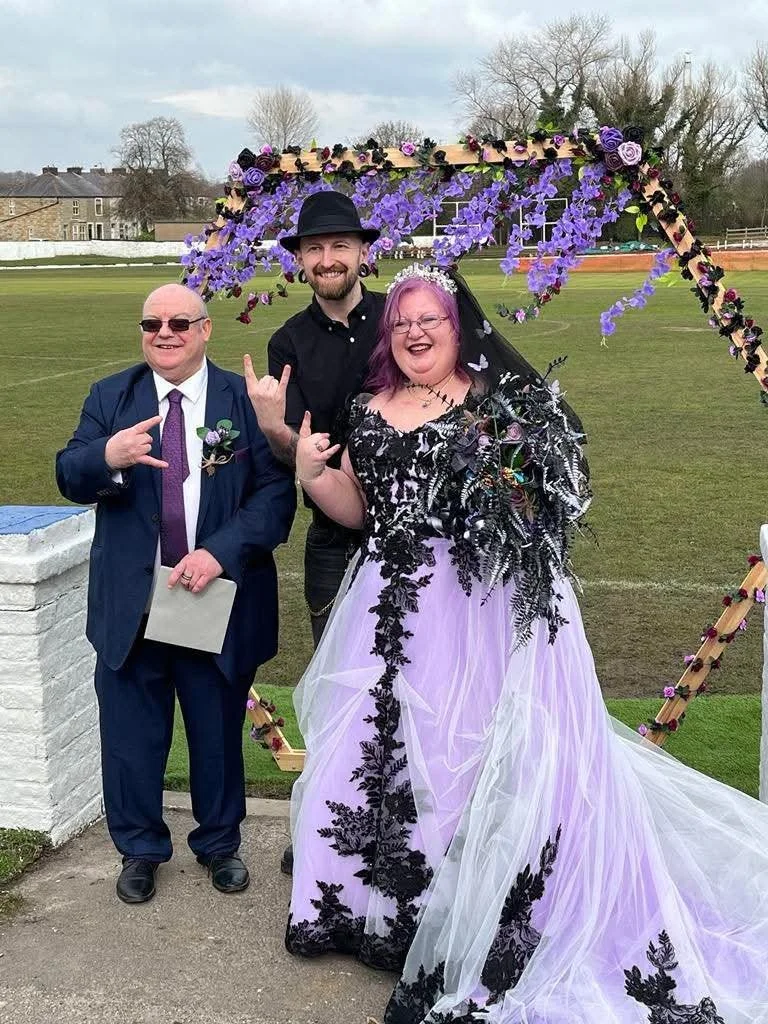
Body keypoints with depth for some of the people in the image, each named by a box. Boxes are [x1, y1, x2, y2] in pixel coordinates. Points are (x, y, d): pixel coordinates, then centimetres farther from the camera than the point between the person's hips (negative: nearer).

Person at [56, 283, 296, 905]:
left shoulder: (245, 399, -3)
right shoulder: (110, 398, 4)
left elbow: (277, 491, -10)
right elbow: (70, 480, -7)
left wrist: (221, 552, -23)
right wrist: (107, 457, -30)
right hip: (129, 604, 2)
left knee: (219, 732, 15)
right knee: (132, 733, 12)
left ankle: (220, 842, 38)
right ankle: (140, 848, 34)